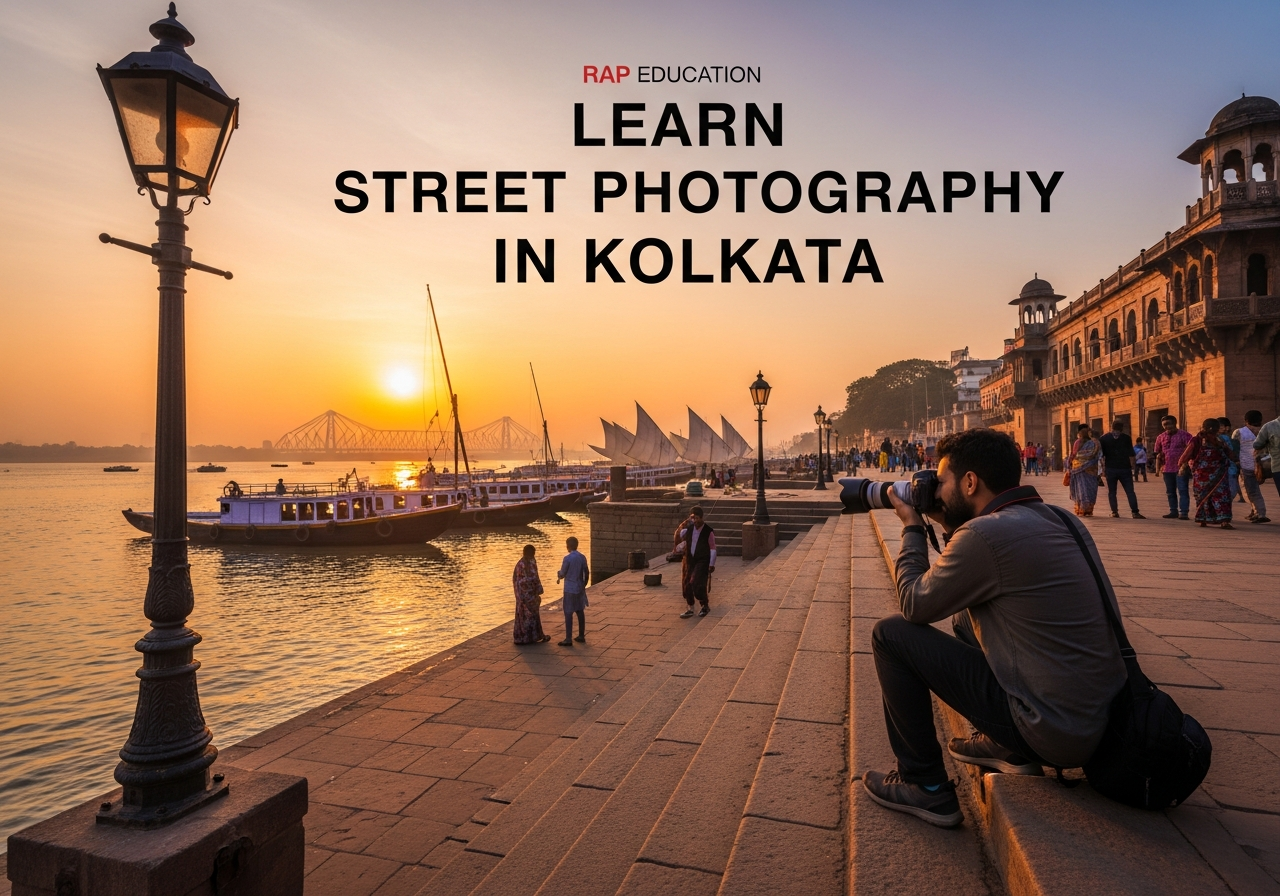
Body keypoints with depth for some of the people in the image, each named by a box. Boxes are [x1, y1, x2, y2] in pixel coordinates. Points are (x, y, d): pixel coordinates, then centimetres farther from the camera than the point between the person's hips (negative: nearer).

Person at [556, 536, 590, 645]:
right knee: (580, 612, 14)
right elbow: (587, 574, 10)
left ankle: (568, 639, -1)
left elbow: (562, 574, -8)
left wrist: (558, 576, 16)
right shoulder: (582, 557, 4)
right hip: (580, 589, 7)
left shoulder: (567, 558, -15)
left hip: (570, 590, -7)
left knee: (568, 613, -2)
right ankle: (581, 636, 21)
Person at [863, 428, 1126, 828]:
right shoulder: (1060, 521, 6)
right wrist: (952, 530, 12)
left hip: (1055, 732, -9)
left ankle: (924, 786, 8)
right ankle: (1009, 748, 23)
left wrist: (912, 528, 4)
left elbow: (915, 604, -7)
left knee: (891, 634, -4)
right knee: (965, 619, 24)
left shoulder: (986, 532, -20)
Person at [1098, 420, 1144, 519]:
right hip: (1125, 469, 0)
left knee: (1112, 492, 7)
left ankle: (1114, 512, 2)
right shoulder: (1126, 438, 1)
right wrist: (1132, 467, 8)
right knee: (1130, 491, 2)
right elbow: (1131, 455, 0)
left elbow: (1101, 456, 1)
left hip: (1110, 469, 0)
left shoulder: (1103, 439, 2)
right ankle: (1135, 512, -4)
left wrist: (1103, 469, 6)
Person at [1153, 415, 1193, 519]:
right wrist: (1158, 467, 10)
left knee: (1182, 491, -7)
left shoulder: (1184, 435, -4)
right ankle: (1173, 511, 20)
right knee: (1170, 491, 11)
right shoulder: (1161, 437, 10)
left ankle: (1183, 513, -7)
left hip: (1181, 469, -5)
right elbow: (1158, 453, 15)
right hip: (1167, 469, 5)